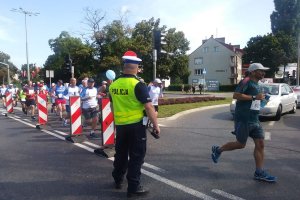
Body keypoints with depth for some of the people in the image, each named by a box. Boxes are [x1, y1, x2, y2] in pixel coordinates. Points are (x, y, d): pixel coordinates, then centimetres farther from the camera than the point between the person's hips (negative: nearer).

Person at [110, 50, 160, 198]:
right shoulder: (138, 85, -15)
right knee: (136, 157, 5)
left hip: (120, 125, 6)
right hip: (136, 125, -5)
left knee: (121, 154, 20)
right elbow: (148, 107, -18)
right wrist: (155, 125, -9)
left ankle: (118, 180, 36)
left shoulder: (113, 85, 2)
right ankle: (133, 188, 11)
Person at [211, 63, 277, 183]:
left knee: (260, 144, 3)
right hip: (243, 119, -9)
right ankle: (218, 150, 21)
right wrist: (254, 97, -21)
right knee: (240, 144, 0)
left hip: (254, 120, 9)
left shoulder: (256, 84, 17)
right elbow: (235, 95, -22)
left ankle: (259, 173, 8)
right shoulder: (247, 82, -10)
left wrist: (260, 99, 13)